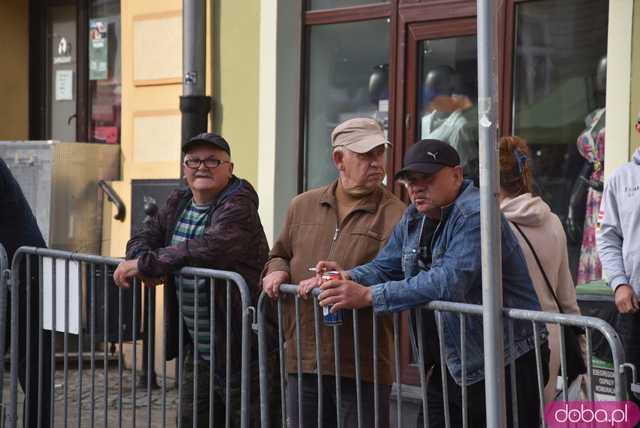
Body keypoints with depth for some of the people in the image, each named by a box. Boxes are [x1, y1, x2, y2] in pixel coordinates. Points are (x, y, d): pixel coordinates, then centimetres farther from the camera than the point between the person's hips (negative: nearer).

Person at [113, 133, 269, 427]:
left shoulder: (238, 207, -14)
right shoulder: (178, 203, 13)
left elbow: (209, 248, -29)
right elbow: (145, 236, 15)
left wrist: (146, 264, -24)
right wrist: (146, 264, -11)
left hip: (242, 350, -8)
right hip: (197, 348, 8)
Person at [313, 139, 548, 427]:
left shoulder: (475, 216, -20)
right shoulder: (413, 219, 10)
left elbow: (449, 281, -31)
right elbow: (384, 267, 14)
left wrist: (369, 295, -31)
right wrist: (349, 278, -9)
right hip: (453, 365, 8)